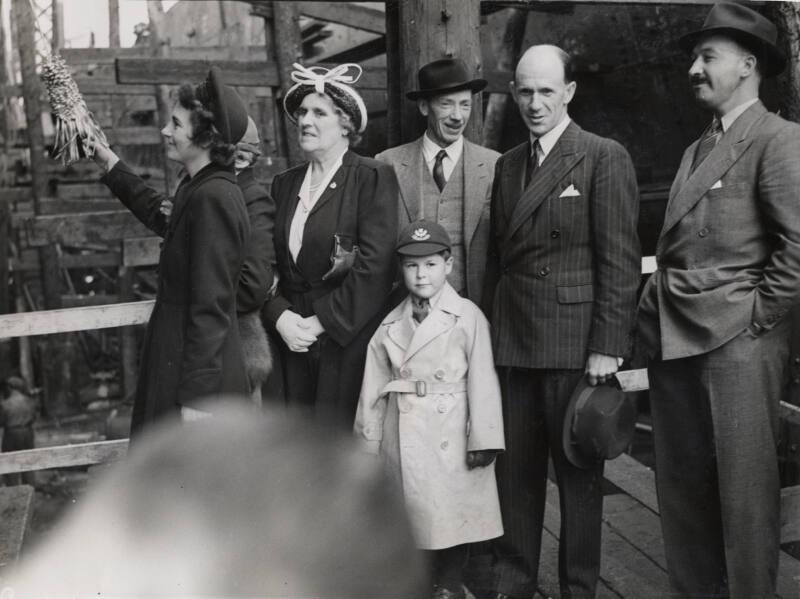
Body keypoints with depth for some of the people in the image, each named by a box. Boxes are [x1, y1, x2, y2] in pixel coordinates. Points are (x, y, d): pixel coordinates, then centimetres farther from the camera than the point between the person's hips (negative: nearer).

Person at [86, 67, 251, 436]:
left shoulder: (212, 198, -21)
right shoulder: (198, 188, 8)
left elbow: (210, 307, -23)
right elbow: (161, 215, 32)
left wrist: (195, 398, -21)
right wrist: (111, 165, 31)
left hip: (196, 367, -9)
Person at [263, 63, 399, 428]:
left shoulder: (373, 177, -4)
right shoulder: (285, 184, 14)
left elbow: (374, 267, -13)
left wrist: (321, 322, -12)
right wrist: (280, 315, -5)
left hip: (349, 341, -5)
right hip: (295, 342, 5)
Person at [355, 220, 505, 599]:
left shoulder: (468, 317, -4)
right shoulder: (390, 325, 8)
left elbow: (482, 380, -7)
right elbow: (374, 387, 9)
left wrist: (483, 438, -10)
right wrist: (370, 439, 9)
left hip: (449, 434, -3)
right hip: (402, 436, 3)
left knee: (452, 508, 4)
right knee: (408, 510, 10)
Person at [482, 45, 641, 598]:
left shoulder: (605, 158, -4)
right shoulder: (507, 165, 15)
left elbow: (620, 260, -9)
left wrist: (607, 348, -13)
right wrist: (490, 331, 9)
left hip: (575, 343, -5)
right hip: (512, 343, 5)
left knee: (579, 469, 6)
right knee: (515, 468, 11)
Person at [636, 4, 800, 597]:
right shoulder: (696, 150, 20)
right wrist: (656, 309, 11)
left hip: (736, 341, -8)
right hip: (672, 339, 8)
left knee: (743, 487, 0)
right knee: (681, 483, 14)